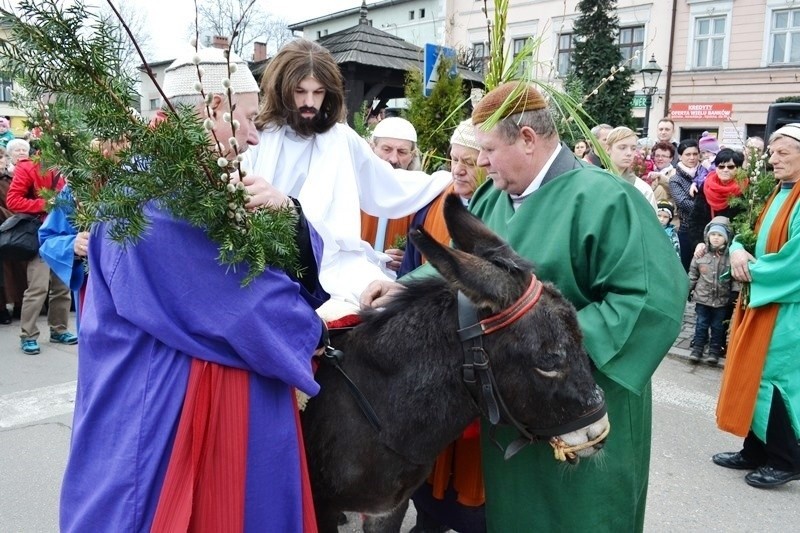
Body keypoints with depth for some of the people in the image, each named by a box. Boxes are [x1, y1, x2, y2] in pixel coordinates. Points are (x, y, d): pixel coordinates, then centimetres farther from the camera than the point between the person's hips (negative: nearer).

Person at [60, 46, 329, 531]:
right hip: (167, 410, -9)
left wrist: (288, 212, -13)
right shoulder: (152, 190, -20)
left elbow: (306, 263, 7)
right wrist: (306, 329, -3)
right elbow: (257, 310, -23)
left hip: (235, 403, 9)